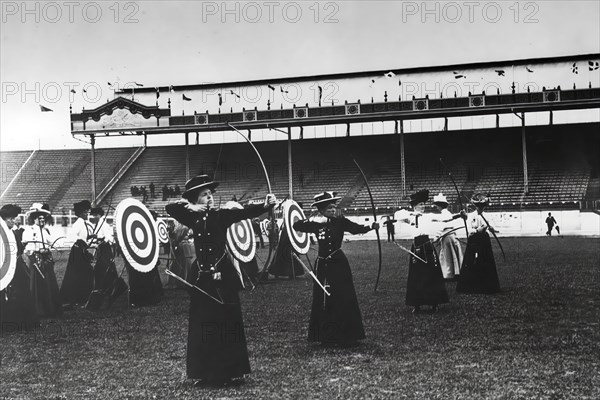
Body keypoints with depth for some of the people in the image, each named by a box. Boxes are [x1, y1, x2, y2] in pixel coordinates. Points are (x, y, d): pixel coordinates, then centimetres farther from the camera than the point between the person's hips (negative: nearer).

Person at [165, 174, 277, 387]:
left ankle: (232, 371, 9)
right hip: (201, 277, 3)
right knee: (202, 326, 6)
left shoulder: (222, 216, -3)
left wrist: (265, 205, -34)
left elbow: (245, 212, -17)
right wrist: (188, 205, -13)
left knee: (228, 323, -1)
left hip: (222, 276, -3)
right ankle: (205, 372, 16)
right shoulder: (193, 218, 5)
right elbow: (170, 207, 3)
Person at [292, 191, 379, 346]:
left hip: (339, 264, -2)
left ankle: (346, 336, 5)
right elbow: (296, 226, 0)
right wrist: (312, 220, -16)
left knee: (344, 299, -3)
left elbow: (356, 228, -17)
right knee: (323, 301, 5)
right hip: (323, 265, 2)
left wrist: (371, 226, -35)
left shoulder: (340, 221, -3)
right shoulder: (316, 224, 2)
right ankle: (326, 335, 16)